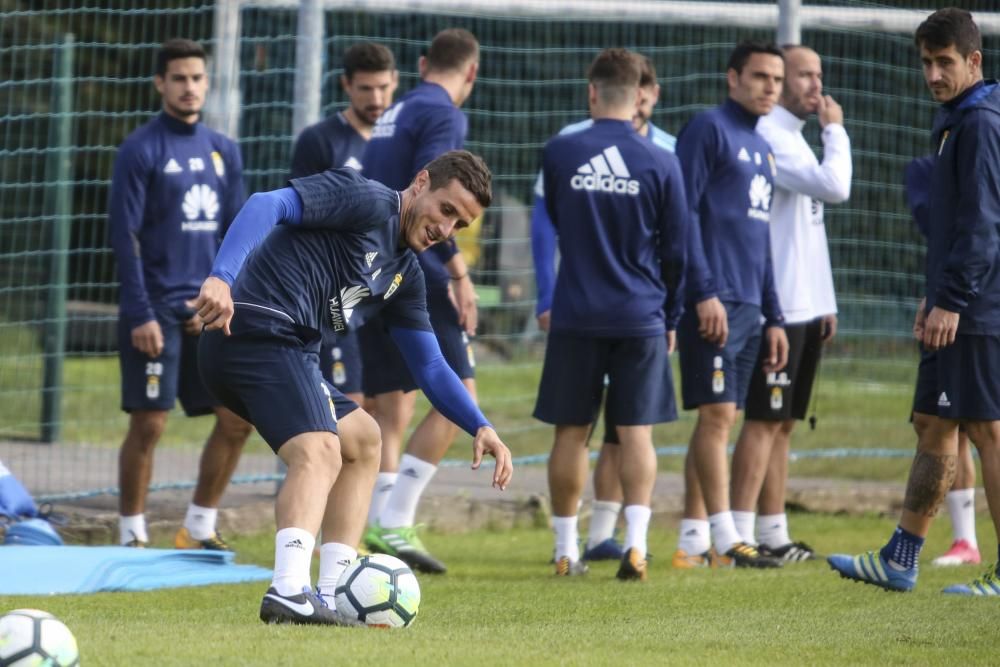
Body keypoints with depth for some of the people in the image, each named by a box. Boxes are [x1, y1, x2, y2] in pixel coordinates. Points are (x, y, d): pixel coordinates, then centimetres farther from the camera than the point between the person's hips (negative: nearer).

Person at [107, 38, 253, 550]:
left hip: (207, 312, 6)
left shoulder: (224, 152, 12)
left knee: (237, 418, 2)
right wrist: (140, 314, -15)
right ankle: (133, 536, 4)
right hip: (157, 311, -6)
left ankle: (199, 528, 14)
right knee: (148, 424, -6)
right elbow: (124, 235, -9)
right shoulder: (140, 150, -5)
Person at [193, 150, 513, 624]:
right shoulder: (367, 201, -5)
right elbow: (267, 206, -18)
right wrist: (222, 278, -33)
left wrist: (480, 428, 11)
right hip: (260, 332, -11)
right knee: (320, 452, -27)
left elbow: (429, 368, 27)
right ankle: (289, 592, -46)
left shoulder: (405, 275, 23)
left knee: (363, 440, 24)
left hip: (290, 353, 11)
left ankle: (332, 596, 18)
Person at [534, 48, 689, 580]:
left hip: (575, 316, 1)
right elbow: (676, 250, 3)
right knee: (636, 432, 3)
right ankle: (635, 545, -8)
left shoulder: (559, 153, -3)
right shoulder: (660, 165, -4)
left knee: (571, 431, 8)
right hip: (641, 317, 0)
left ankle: (566, 550, 11)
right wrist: (670, 317, 15)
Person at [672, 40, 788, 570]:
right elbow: (684, 213, -12)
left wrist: (773, 317, 20)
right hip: (713, 301, -8)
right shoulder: (709, 129, -4)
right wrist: (704, 292, -18)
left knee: (718, 420, 7)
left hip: (749, 307, 8)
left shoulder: (763, 149, 21)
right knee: (717, 414, -11)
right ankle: (725, 540, -13)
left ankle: (693, 539, 8)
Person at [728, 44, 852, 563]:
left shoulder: (794, 138, 19)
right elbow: (835, 186, -22)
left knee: (783, 423, 10)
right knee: (764, 421, -10)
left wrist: (825, 304, 19)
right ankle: (740, 535, -10)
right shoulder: (767, 135, -12)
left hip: (804, 307, 10)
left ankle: (773, 534, 14)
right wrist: (836, 130, -7)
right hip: (776, 307, -10)